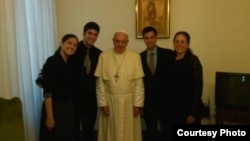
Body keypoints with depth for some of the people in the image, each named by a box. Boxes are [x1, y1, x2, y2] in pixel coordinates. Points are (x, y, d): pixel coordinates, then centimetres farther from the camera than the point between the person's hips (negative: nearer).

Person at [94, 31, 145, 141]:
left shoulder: (135, 57, -3)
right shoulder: (104, 56, -2)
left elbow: (139, 83, -3)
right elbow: (100, 83, -2)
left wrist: (138, 104, -5)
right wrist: (102, 103, -6)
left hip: (129, 101, 0)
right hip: (109, 100, 0)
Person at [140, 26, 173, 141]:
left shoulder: (168, 54, -3)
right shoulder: (140, 57, 3)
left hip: (165, 98, -1)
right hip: (148, 100, 2)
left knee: (167, 129, 8)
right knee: (151, 131, 12)